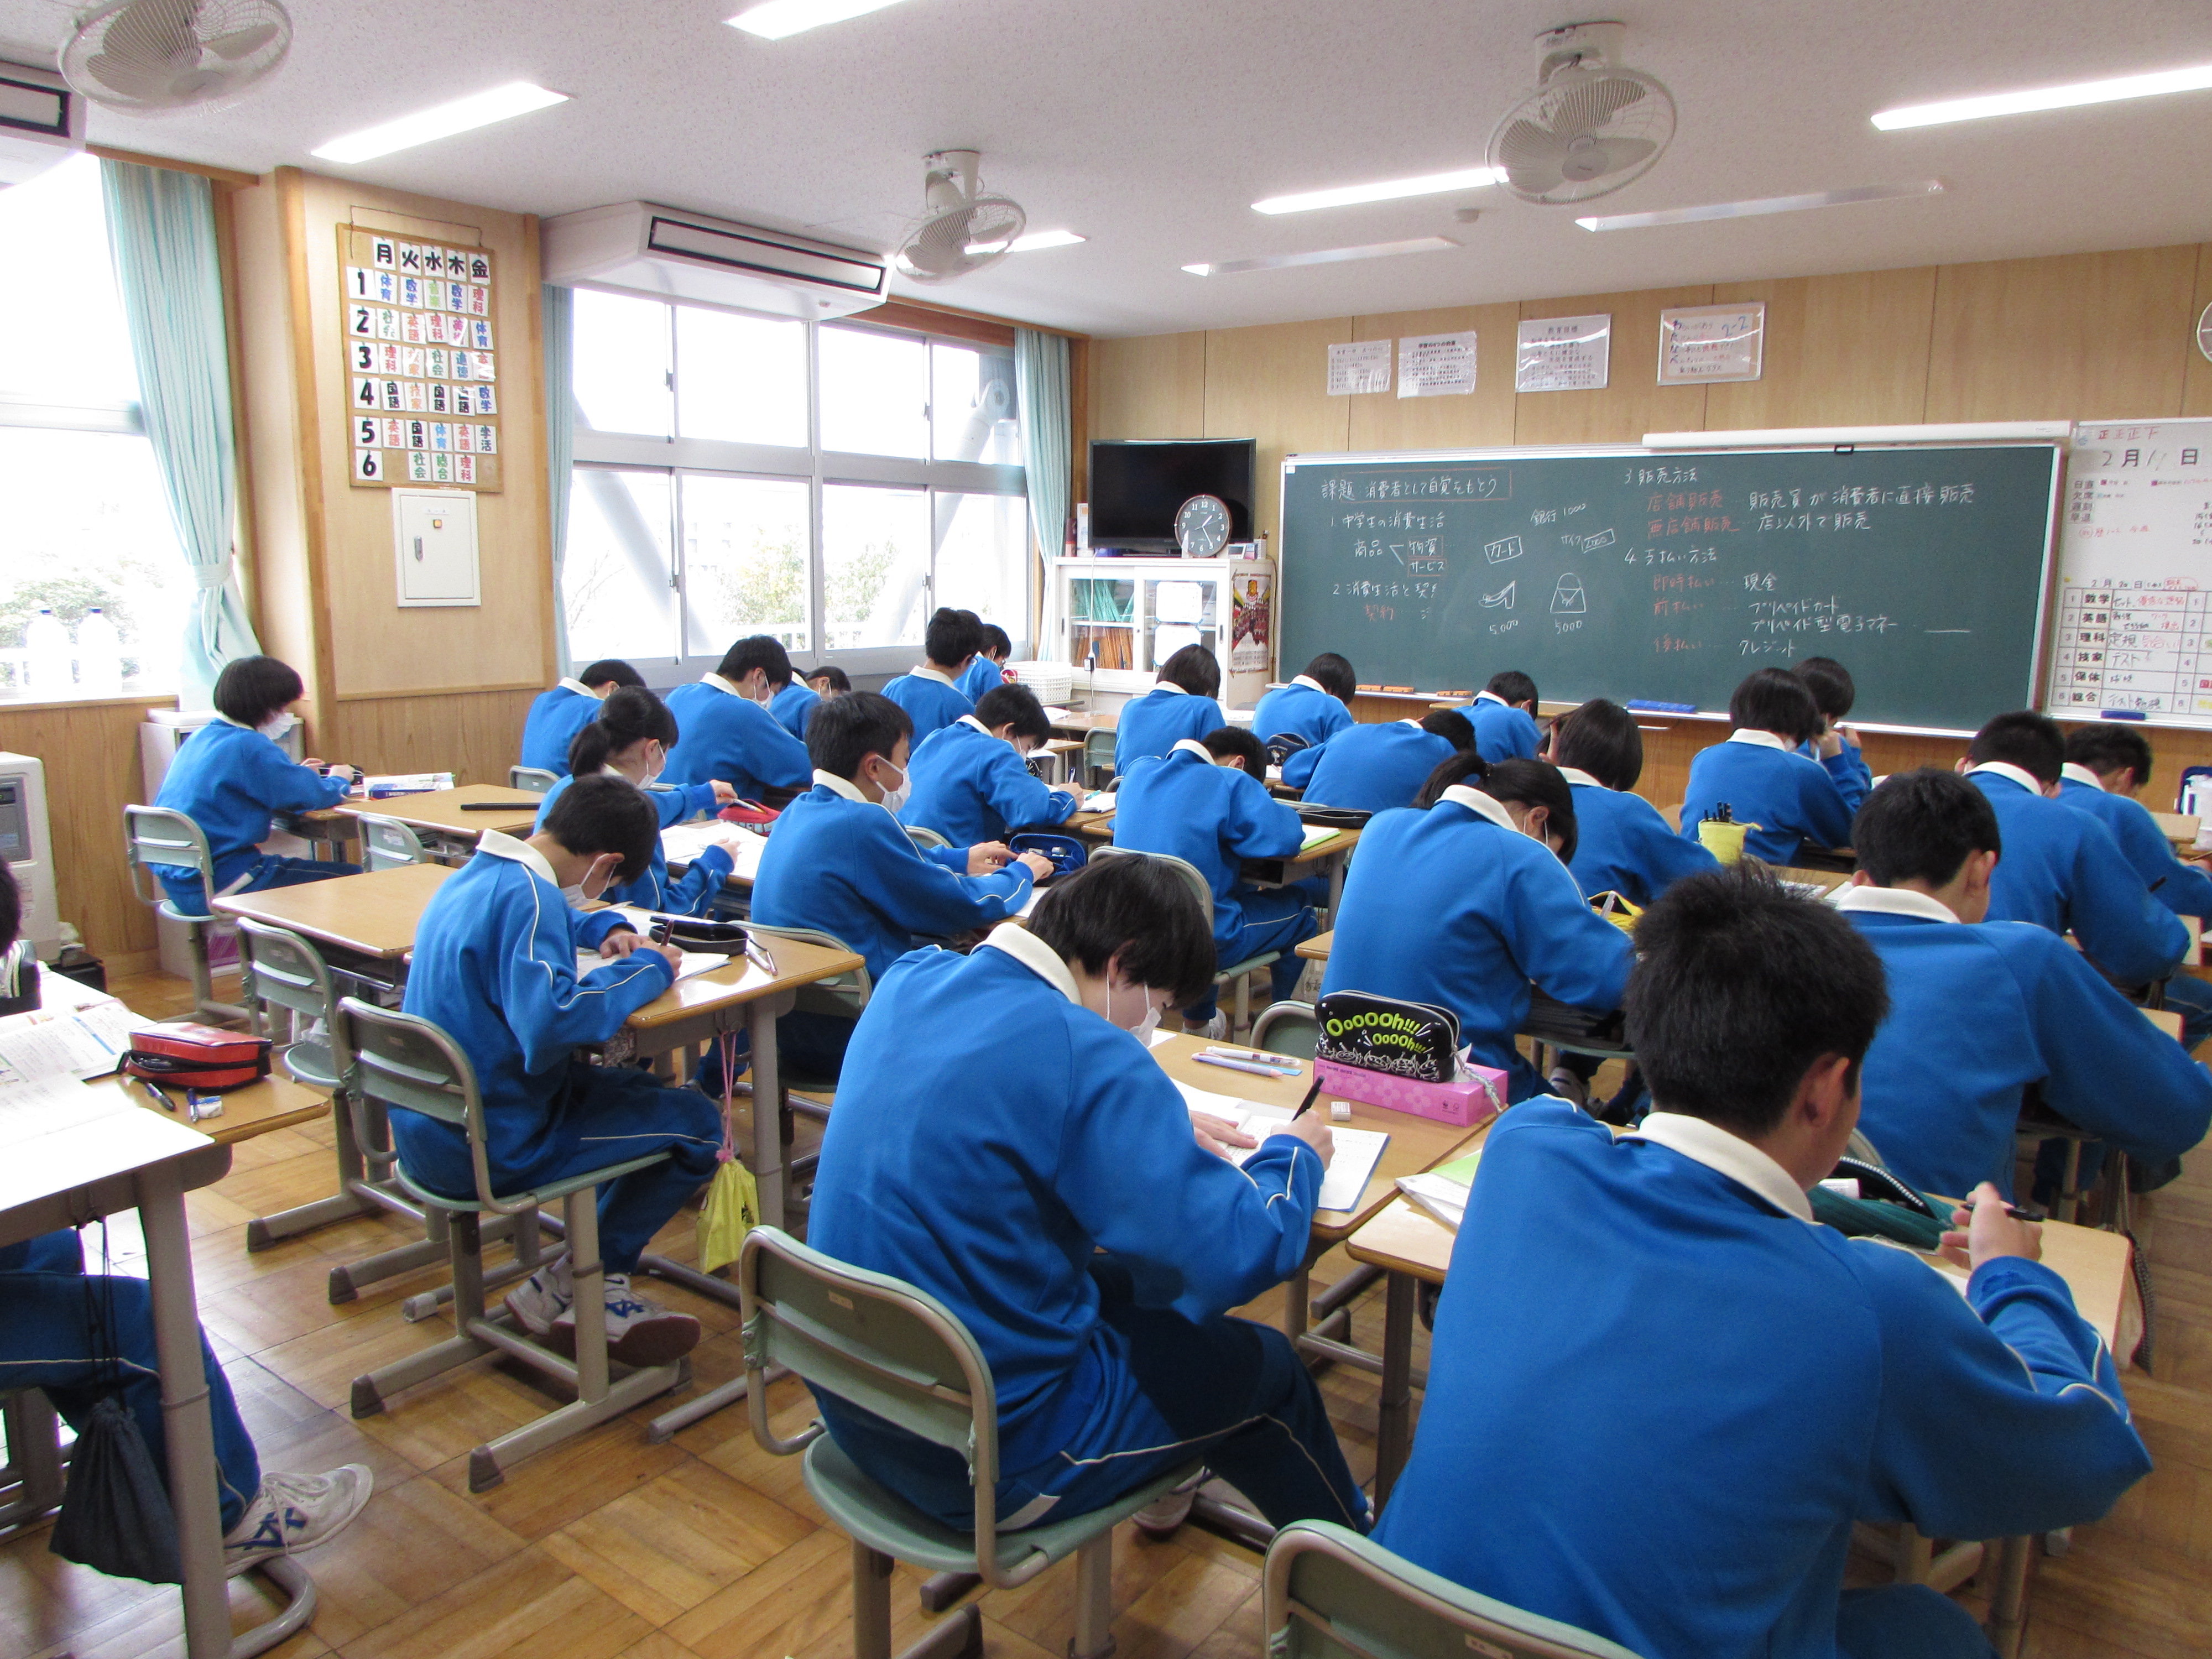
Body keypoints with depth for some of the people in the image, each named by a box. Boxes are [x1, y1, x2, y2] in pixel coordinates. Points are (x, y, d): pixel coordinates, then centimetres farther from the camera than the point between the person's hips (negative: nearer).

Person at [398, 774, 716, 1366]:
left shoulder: (474, 874, 9)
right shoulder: (526, 896, -22)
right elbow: (551, 1023, -37)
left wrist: (603, 936, 13)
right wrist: (645, 969, -20)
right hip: (489, 1147, -10)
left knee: (643, 1090, 23)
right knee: (695, 1122, -3)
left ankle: (596, 1287, 20)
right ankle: (572, 1287, 9)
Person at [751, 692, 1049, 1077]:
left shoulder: (797, 811, 4)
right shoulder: (862, 824, -22)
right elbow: (966, 909, -13)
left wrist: (961, 861, 26)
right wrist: (1021, 873, 5)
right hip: (847, 1041, -9)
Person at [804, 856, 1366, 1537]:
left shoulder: (909, 980, -1)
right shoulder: (1088, 1058, -25)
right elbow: (1233, 1256, -23)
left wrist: (1160, 1129, 13)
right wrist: (1292, 1156, -3)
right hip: (989, 1464, -7)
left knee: (1134, 1291, 29)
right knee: (1265, 1365, 15)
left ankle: (1165, 1484, 52)